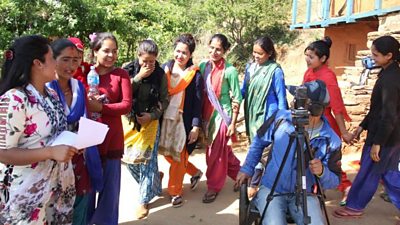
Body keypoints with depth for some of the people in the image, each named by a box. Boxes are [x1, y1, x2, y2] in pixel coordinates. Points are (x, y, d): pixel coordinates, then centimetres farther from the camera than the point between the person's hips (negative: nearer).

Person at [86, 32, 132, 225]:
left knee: (110, 183, 9)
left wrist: (100, 108, -19)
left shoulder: (121, 74, 1)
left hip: (112, 138, 0)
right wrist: (86, 105, -21)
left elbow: (127, 105, -8)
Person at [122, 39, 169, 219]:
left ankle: (144, 200, 13)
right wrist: (138, 77, -23)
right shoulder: (128, 70, -6)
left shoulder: (160, 74, -6)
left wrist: (152, 115, -14)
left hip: (150, 121, -2)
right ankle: (153, 181, 36)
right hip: (130, 121, 2)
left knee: (147, 160, -1)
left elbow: (164, 99, 0)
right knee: (130, 159, 9)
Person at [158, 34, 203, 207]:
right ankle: (195, 172, 36)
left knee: (178, 157, 4)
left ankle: (175, 192, 23)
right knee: (167, 154, 14)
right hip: (165, 119, 5)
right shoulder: (165, 68, 3)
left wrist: (196, 126, -11)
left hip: (183, 121, -4)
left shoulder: (195, 75, -8)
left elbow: (198, 102, -8)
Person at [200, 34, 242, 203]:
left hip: (223, 115, -5)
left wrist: (233, 123, -10)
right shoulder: (203, 66, 1)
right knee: (223, 151, 17)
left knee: (217, 153, 5)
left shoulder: (229, 70, -13)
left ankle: (214, 186, 23)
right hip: (207, 115, 5)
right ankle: (239, 173, 39)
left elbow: (237, 98, -9)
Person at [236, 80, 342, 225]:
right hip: (271, 190, 0)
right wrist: (247, 169, 12)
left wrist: (322, 172, -24)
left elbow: (335, 181, -2)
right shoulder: (281, 118, -7)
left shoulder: (331, 140, -9)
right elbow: (259, 142, 11)